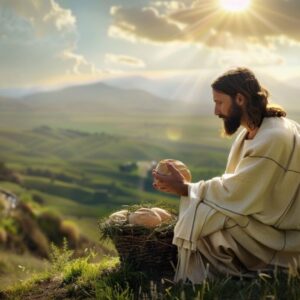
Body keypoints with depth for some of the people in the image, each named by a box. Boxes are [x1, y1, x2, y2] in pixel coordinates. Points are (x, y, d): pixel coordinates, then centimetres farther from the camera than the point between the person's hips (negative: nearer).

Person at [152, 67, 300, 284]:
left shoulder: (274, 139, -23)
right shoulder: (251, 133, 7)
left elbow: (235, 193, -22)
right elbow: (236, 187, 7)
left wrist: (185, 189, -12)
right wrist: (185, 187, -2)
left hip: (279, 236, -9)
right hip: (261, 220, 9)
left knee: (200, 227, -19)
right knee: (197, 218, -2)